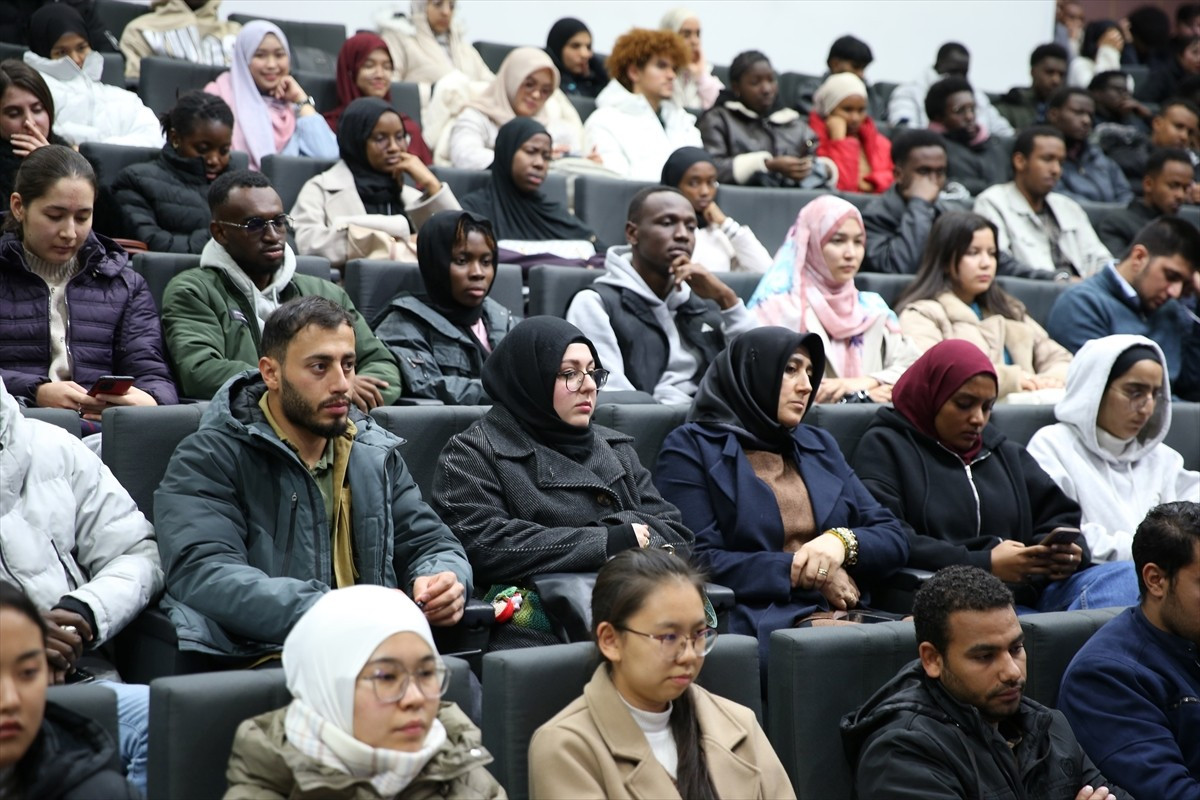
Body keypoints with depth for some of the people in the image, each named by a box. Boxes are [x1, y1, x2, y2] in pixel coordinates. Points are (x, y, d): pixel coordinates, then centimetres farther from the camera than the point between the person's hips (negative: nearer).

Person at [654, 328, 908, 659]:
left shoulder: (819, 446, 23)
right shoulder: (690, 447, 6)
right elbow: (700, 561, -5)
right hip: (752, 623, -6)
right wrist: (799, 572, -8)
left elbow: (893, 539, 18)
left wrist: (843, 541, -4)